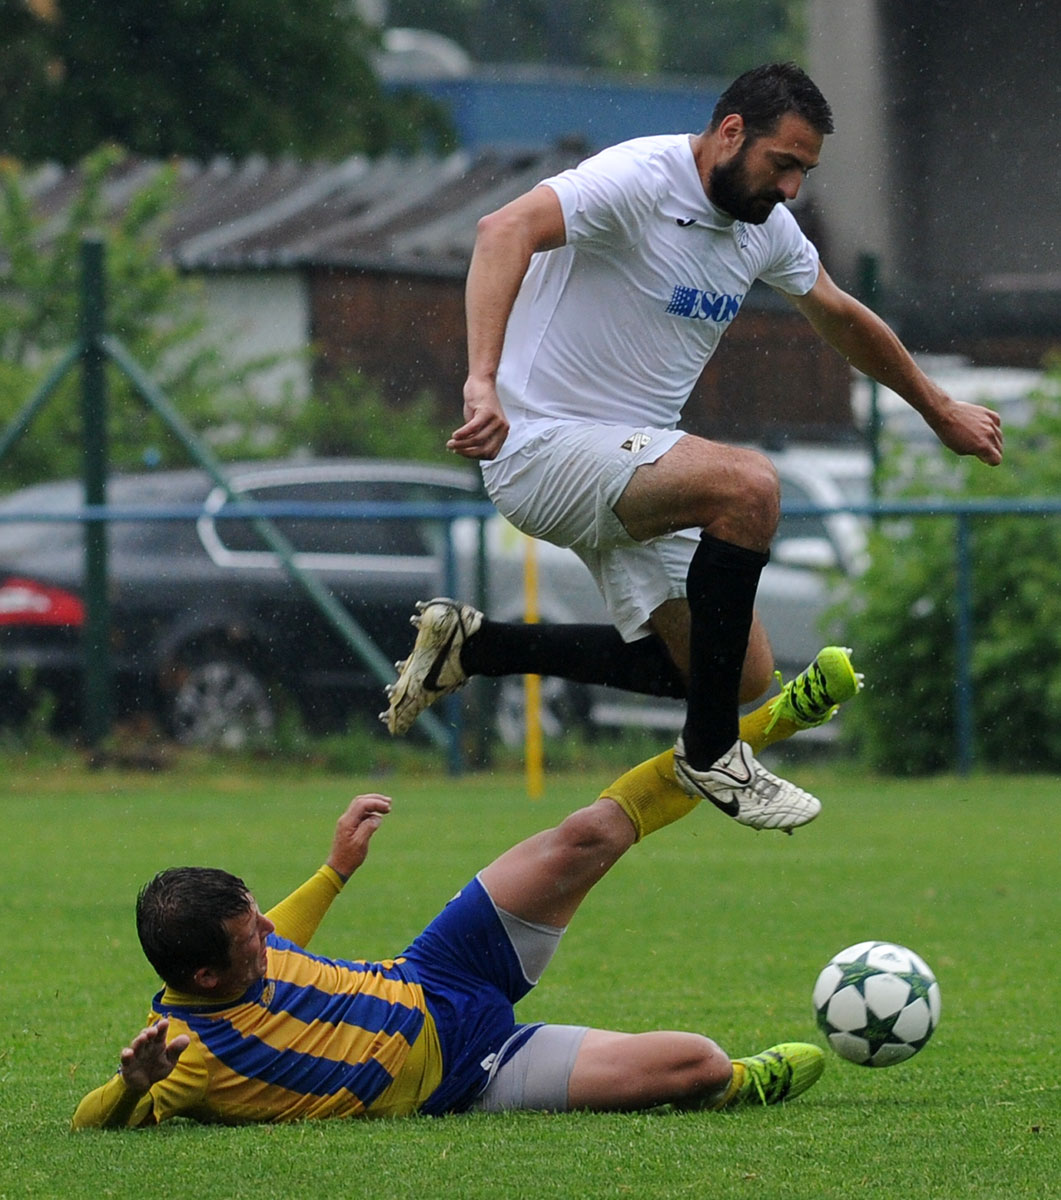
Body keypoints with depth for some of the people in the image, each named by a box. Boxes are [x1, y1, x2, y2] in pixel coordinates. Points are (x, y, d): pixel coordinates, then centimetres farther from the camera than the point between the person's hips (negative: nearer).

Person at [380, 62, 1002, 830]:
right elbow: (506, 230, -35)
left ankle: (474, 648, 15)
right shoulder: (638, 180, -19)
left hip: (629, 464, 9)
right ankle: (711, 753, -19)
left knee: (743, 675, 2)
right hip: (545, 447, -9)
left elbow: (843, 320, 26)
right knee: (748, 485, -31)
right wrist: (483, 379, -48)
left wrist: (941, 411, 35)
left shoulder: (768, 226, 8)